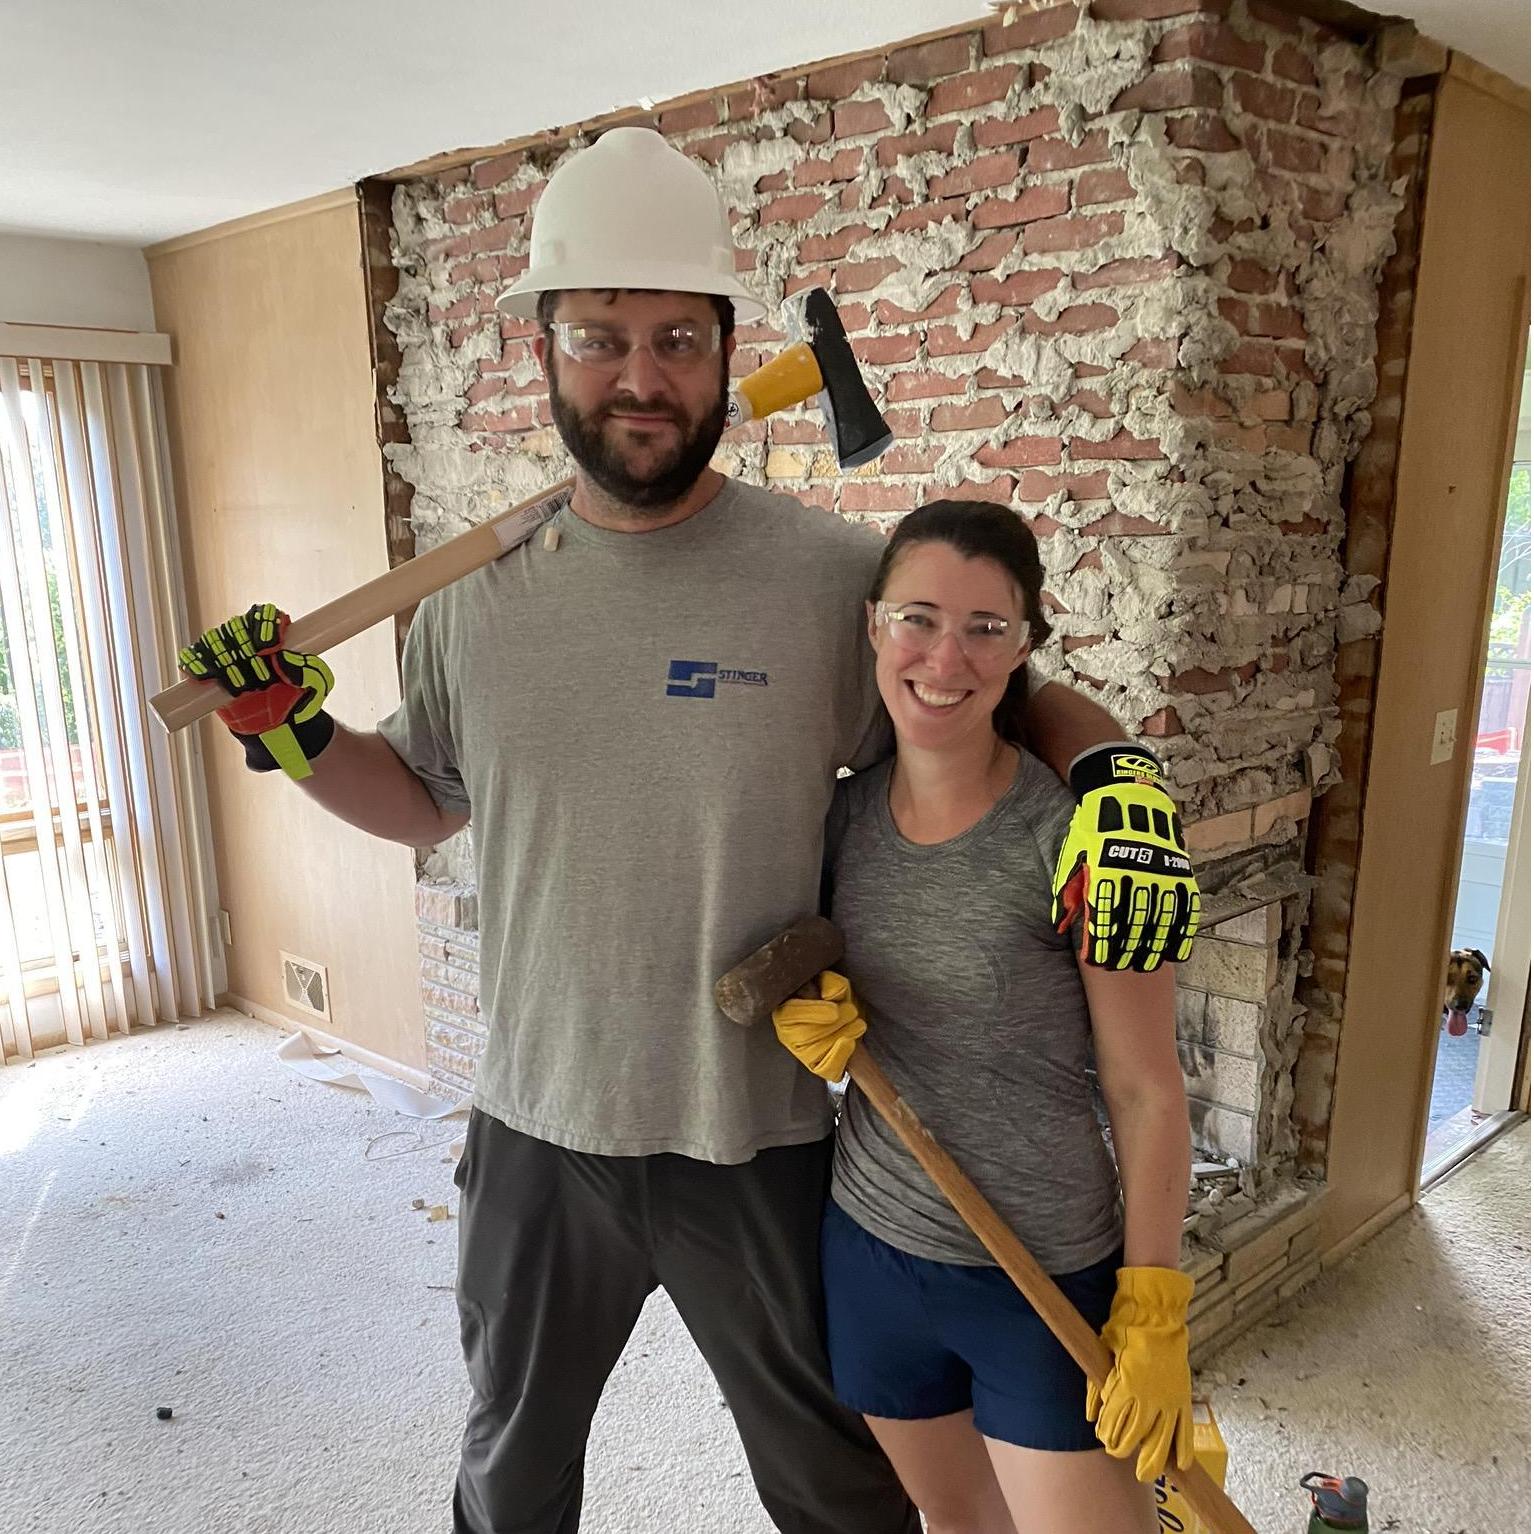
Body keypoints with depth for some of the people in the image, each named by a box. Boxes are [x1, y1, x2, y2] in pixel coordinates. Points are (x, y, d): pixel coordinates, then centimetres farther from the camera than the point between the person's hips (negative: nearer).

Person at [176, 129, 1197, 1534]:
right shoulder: (479, 594, -3)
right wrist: (295, 736, -6)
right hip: (535, 1129, 4)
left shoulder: (842, 575, -15)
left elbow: (1020, 701, -4)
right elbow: (429, 798, 11)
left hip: (761, 1140, -3)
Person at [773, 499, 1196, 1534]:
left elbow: (1146, 1091, -13)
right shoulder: (849, 810, -5)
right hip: (868, 1247, 5)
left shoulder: (1077, 831, -20)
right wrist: (816, 1015, -11)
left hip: (1048, 1277, -4)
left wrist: (1153, 1311, -11)